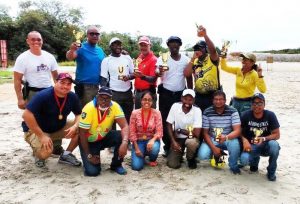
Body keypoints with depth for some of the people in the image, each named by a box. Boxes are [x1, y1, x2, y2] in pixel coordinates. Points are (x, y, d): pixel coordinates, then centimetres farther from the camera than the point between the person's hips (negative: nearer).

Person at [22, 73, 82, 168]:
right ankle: (38, 153, 6)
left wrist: (75, 126, -22)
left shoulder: (72, 97, -9)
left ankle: (66, 155, 3)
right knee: (46, 151, -33)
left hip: (60, 128, 6)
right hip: (38, 131, -5)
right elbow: (26, 115, -31)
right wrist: (41, 136, -30)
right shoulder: (43, 96, -26)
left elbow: (79, 114, 2)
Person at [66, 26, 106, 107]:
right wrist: (71, 50, -45)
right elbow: (69, 57, -25)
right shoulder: (81, 47, -7)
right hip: (84, 86, -6)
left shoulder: (100, 50, 11)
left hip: (97, 86, 6)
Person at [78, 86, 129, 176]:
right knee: (92, 171, -18)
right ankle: (88, 161, 20)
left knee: (122, 137, -27)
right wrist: (89, 155, -17)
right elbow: (82, 133, -21)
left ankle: (116, 165, -1)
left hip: (105, 137, 3)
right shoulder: (89, 108, -28)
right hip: (89, 141, -3)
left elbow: (125, 126, -26)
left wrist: (125, 143, -45)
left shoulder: (115, 106, -20)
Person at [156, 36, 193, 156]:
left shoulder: (186, 59, 2)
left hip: (181, 94, 2)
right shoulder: (163, 58, -5)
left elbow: (189, 77, 10)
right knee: (165, 120, 4)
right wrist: (159, 71, -44)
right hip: (166, 94, -2)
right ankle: (167, 146, 17)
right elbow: (158, 73, -20)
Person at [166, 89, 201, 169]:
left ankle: (191, 159, -2)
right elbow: (169, 125, -5)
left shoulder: (197, 111, -19)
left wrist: (180, 130, -16)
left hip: (191, 138, -1)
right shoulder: (175, 106, -13)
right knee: (172, 164, -15)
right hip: (177, 138, 1)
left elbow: (197, 133, -22)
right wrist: (173, 141, -13)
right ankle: (180, 153, 21)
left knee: (192, 142, -38)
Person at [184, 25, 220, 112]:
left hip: (213, 96, -4)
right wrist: (193, 58, -8)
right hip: (199, 96, 4)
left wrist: (205, 35, -38)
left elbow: (213, 49, -27)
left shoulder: (212, 59, -5)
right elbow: (186, 74, -5)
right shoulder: (194, 62, 8)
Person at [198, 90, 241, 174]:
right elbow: (205, 133, -7)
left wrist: (226, 137, -39)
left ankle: (233, 165, -5)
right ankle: (217, 154, 13)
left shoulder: (232, 111, -12)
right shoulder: (207, 112, -10)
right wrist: (213, 147, -19)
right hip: (212, 140, 1)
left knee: (235, 143, -36)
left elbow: (237, 131, -19)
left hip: (228, 139, -1)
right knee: (202, 155, -24)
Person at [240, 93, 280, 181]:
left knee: (274, 144, -34)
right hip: (251, 146, 0)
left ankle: (271, 171, -7)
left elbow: (277, 135, -8)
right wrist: (244, 140, -22)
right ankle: (255, 160, 12)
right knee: (244, 159, -30)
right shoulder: (246, 115, -9)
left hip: (266, 145, 0)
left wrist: (264, 139, -25)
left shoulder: (270, 115, -9)